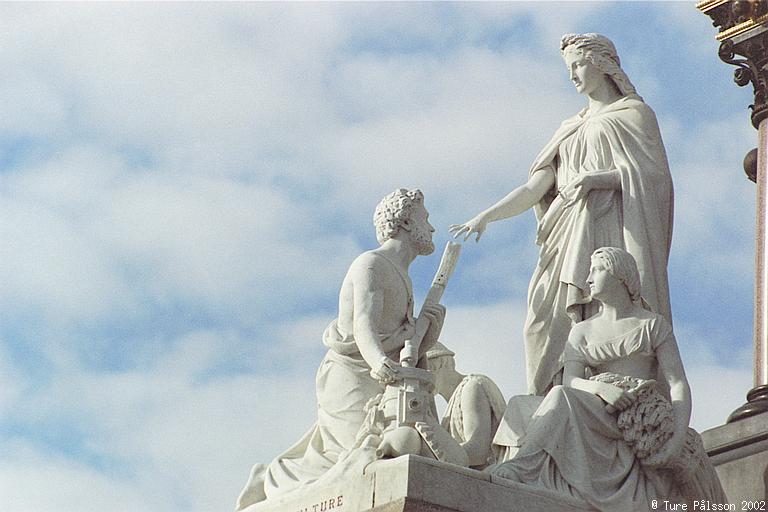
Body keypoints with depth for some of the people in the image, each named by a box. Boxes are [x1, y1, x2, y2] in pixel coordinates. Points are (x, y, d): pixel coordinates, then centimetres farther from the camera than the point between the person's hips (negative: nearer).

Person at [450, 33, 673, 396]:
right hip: (569, 236, 5)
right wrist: (487, 216, 4)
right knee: (550, 323, -9)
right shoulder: (570, 129, 26)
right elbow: (535, 187, 17)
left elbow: (649, 174, -3)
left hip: (610, 230, -5)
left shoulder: (633, 114, 11)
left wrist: (595, 178, -16)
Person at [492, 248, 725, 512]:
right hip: (598, 414, 0)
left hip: (644, 412, 0)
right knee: (560, 397, -30)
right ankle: (520, 469, -47)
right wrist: (600, 388, -19)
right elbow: (570, 382, 5)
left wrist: (680, 434, -14)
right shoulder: (582, 331, 21)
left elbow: (678, 383, 4)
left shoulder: (654, 325, 14)